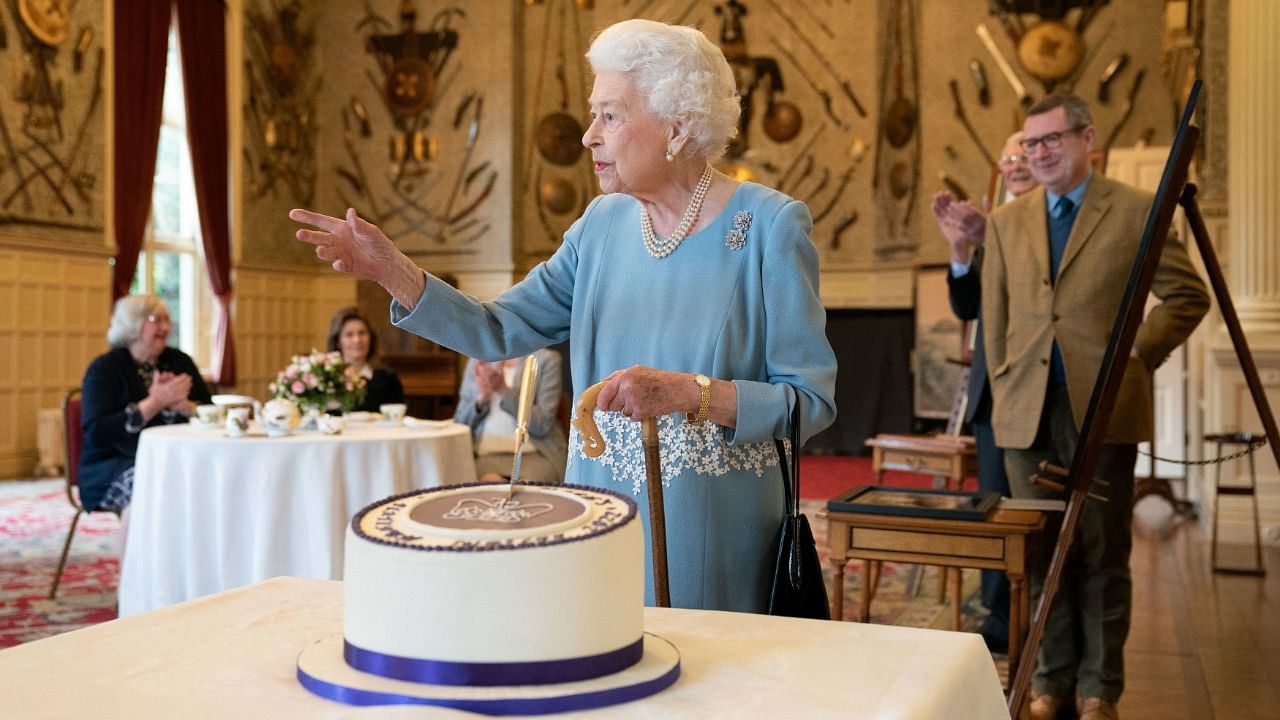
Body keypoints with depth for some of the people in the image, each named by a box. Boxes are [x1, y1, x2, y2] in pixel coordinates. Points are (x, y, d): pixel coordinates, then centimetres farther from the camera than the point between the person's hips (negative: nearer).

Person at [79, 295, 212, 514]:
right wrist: (155, 402, -15)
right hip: (113, 465, -4)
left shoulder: (179, 361, 14)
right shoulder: (104, 369, 1)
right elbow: (96, 433, -12)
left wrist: (180, 404, -13)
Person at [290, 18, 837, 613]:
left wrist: (687, 392, -26)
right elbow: (498, 331, 3)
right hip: (601, 520, 4)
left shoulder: (769, 225, -11)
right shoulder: (602, 224, 4)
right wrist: (391, 270, -10)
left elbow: (811, 400, -13)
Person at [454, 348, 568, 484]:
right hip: (488, 455, 2)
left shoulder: (547, 359, 3)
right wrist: (482, 397, -7)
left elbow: (542, 424, -7)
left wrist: (503, 390, -15)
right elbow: (460, 423, 11)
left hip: (535, 454, -2)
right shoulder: (478, 361, 14)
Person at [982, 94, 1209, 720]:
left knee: (1102, 555, 5)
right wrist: (1004, 391, 8)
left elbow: (1188, 295, 5)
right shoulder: (1006, 221, 12)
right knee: (1041, 552, 8)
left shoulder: (1136, 211, 2)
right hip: (1028, 411, 3)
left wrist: (1139, 353, -4)